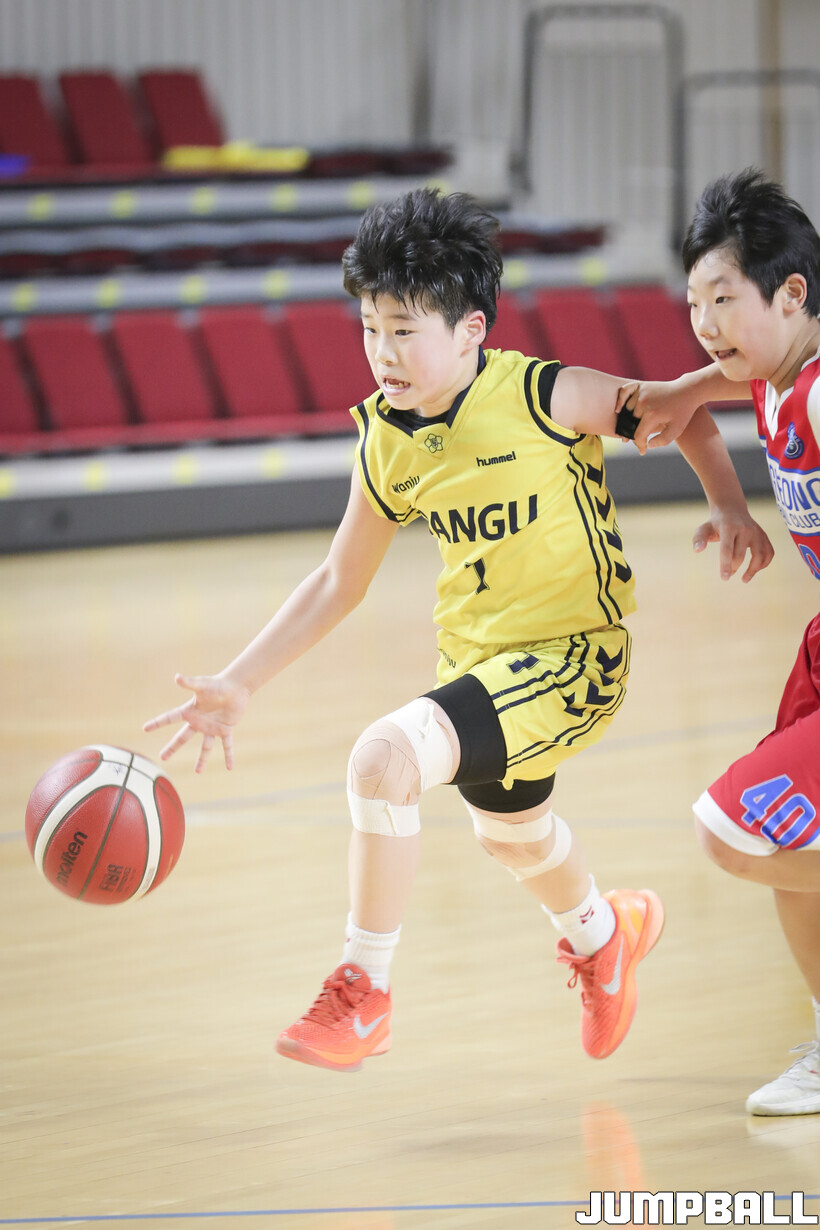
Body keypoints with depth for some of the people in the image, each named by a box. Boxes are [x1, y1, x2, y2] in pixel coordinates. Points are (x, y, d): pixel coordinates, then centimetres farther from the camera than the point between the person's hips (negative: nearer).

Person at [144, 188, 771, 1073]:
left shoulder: (545, 397, -20)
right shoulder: (385, 443, -4)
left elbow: (680, 409, -5)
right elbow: (337, 583, 7)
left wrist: (727, 502, -20)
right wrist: (235, 686, 2)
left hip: (572, 652, -7)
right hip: (476, 659, 7)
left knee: (382, 759, -26)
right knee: (511, 833, 31)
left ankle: (363, 990, -9)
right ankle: (602, 933, 67)